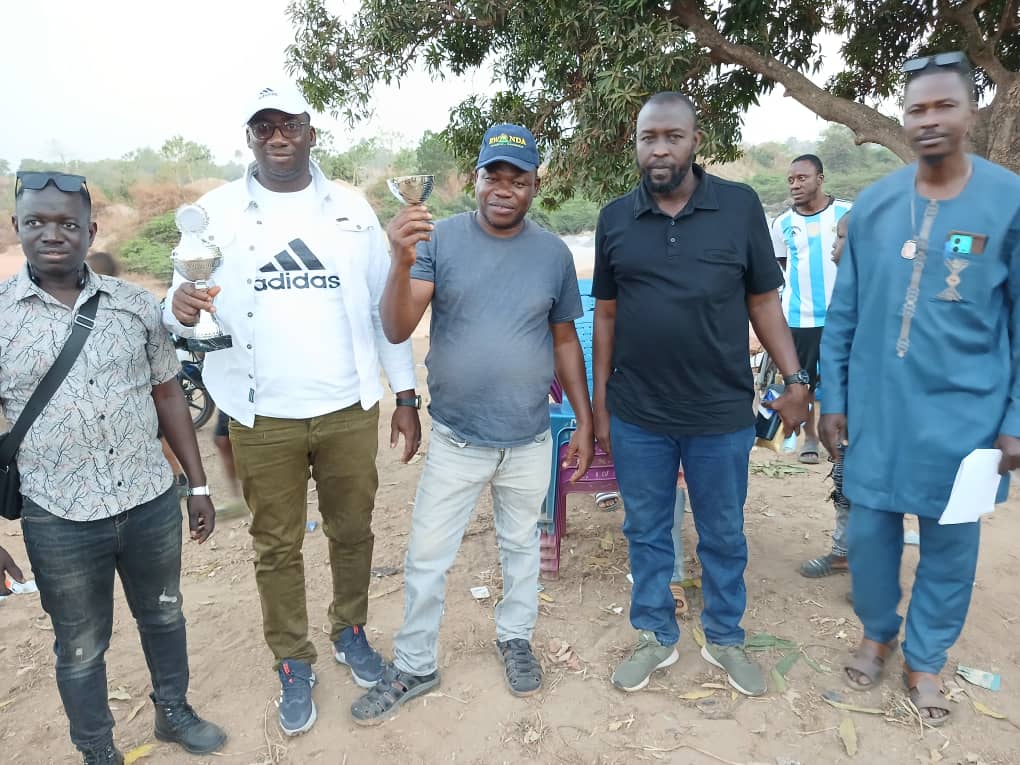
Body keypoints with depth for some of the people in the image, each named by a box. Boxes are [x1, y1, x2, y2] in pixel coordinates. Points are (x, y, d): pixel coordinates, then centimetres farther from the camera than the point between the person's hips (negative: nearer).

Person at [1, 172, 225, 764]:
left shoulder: (135, 304, -1)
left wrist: (199, 484, 6)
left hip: (152, 504, 2)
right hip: (59, 521, -2)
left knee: (164, 615, 21)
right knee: (81, 648, 15)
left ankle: (174, 711, 47)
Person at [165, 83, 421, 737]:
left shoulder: (352, 209, 3)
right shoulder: (216, 211, 1)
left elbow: (385, 307, 5)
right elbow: (183, 311, -2)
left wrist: (407, 396, 3)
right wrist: (182, 308, -27)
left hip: (350, 410, 1)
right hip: (263, 420, 0)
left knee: (352, 531, 15)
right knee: (278, 547, 11)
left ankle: (350, 630, 39)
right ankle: (294, 664, 32)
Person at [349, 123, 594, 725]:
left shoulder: (553, 252, -2)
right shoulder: (440, 239, -9)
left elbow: (565, 342, 6)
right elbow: (397, 330, -16)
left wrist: (586, 423, 6)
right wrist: (402, 264, -35)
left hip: (530, 439, 2)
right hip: (456, 440, -1)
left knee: (521, 544, 20)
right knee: (427, 558, 9)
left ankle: (516, 637, 43)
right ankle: (414, 667, 29)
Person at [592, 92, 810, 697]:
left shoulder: (740, 205, -3)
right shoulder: (615, 218, 2)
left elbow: (764, 301, 2)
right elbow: (606, 314, 6)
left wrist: (796, 379, -4)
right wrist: (599, 401, 7)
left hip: (722, 414, -1)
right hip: (636, 416, 1)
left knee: (724, 535, 15)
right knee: (646, 532, 15)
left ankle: (726, 639, 38)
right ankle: (657, 637, 35)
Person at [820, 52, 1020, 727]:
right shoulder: (873, 205, 1)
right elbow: (844, 313, 5)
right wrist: (833, 399, 4)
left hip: (965, 413, -1)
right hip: (876, 409, 2)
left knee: (950, 542, 12)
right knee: (869, 531, 11)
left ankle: (926, 659, 34)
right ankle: (877, 633, 38)